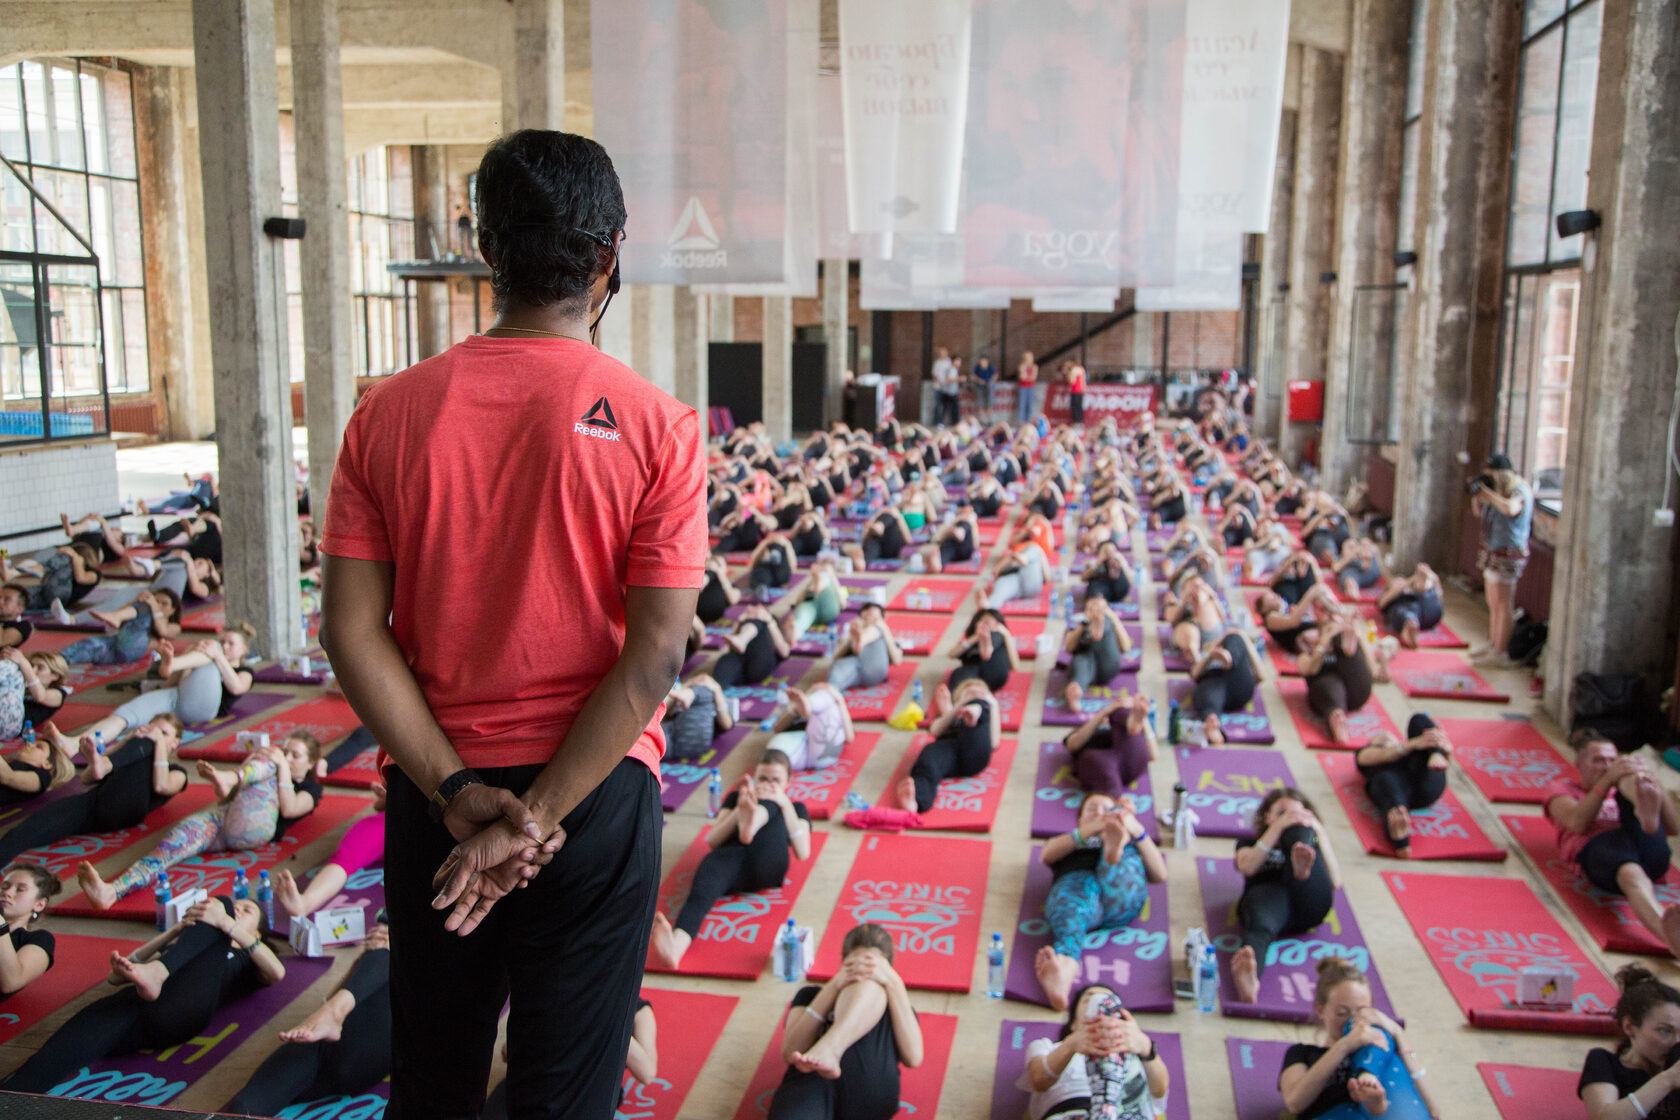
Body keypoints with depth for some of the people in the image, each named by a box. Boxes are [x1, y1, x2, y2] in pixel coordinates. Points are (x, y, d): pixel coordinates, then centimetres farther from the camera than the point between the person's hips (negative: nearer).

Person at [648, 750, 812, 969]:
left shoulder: (795, 808, 31)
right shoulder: (737, 797, 34)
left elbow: (803, 853, 10)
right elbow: (712, 841, 16)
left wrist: (785, 804, 3)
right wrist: (740, 808, 2)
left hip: (766, 866, 0)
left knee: (770, 806, -19)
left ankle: (754, 820, -58)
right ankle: (678, 941, -66)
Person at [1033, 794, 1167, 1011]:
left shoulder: (1130, 846, 41)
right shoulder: (1067, 842, 40)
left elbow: (1160, 875, 20)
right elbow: (1047, 854, 14)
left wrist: (1137, 831, 6)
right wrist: (1091, 829, -1)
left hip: (1123, 890, 2)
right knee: (1072, 907, -37)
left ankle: (1115, 848, -56)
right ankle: (1065, 964, -67)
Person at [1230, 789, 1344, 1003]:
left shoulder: (1313, 848, 36)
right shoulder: (1250, 843, 34)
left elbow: (1335, 882, 12)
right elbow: (1247, 867, 6)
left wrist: (1319, 831, 6)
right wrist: (1277, 828, 3)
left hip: (1310, 903, 2)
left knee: (1297, 832, -15)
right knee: (1260, 925, -40)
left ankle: (1303, 866, -51)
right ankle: (1249, 980, -72)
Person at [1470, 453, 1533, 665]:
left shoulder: (1518, 492, -15)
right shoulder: (1497, 491, 12)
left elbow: (1510, 508, -38)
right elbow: (1478, 512, 22)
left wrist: (1488, 492, -27)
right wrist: (1476, 495, 3)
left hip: (1508, 554, -9)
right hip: (1492, 551, 9)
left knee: (1503, 605, -7)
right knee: (1493, 605, 15)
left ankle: (1500, 652, -5)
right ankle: (1492, 644, 24)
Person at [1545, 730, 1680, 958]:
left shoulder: (1624, 786, 36)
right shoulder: (1563, 789, 28)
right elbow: (1577, 824, 3)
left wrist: (1653, 783, 5)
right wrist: (1607, 781, -2)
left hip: (1650, 848, 3)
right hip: (1597, 846, -3)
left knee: (1630, 773, -13)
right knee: (1631, 875, -39)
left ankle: (1646, 810, -50)